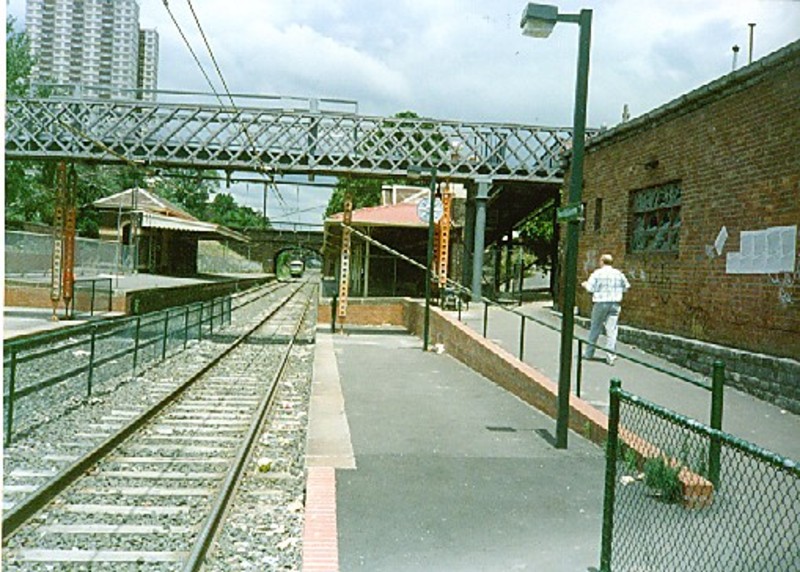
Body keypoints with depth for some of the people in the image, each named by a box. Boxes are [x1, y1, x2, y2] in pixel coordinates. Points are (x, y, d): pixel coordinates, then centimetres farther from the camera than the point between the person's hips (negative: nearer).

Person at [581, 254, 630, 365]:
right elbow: (626, 287, 10)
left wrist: (585, 284, 11)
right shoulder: (619, 274, 5)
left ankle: (589, 353, 19)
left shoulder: (597, 273, -5)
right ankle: (610, 355, -6)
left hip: (600, 303, -2)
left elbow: (590, 288, -9)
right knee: (611, 330, 1)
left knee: (595, 328, 9)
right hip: (615, 303, 2)